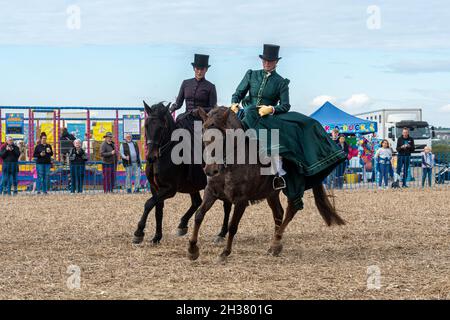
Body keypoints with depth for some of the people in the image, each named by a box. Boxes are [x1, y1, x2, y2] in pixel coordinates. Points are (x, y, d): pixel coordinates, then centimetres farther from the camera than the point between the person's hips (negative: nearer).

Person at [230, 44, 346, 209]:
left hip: (269, 116, 1)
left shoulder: (281, 82, 11)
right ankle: (279, 172, -43)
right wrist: (234, 104, -7)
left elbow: (285, 105, 3)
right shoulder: (251, 75, 16)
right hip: (248, 114, 0)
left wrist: (271, 109, -17)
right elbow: (238, 93, 16)